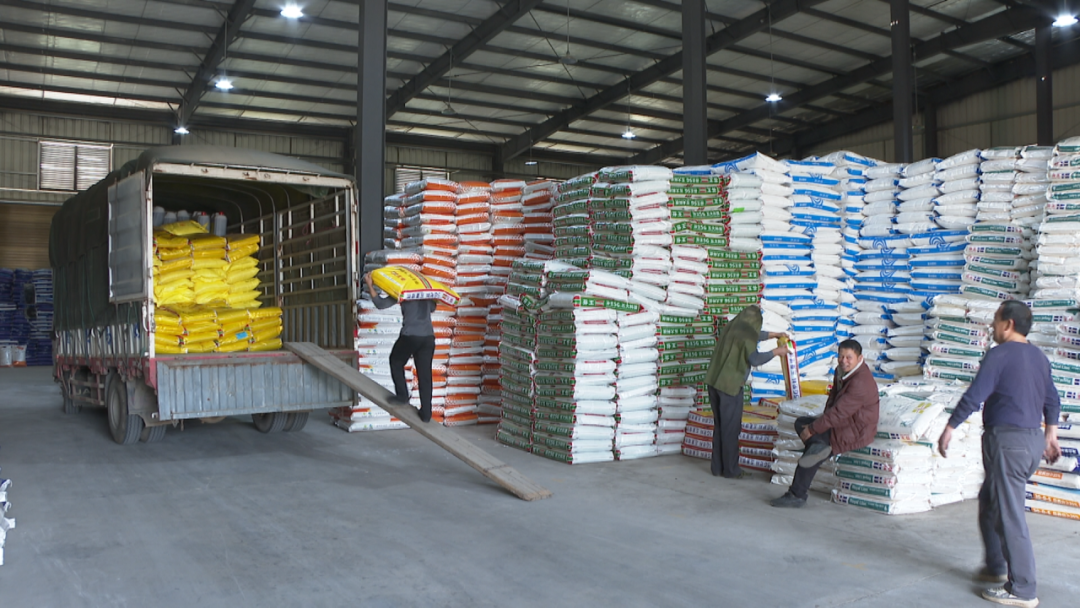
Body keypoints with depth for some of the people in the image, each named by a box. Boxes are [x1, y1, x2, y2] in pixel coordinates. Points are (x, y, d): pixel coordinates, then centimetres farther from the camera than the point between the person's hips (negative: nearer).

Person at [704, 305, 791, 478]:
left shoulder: (730, 329, 13)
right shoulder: (746, 335, -12)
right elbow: (755, 359, -11)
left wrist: (774, 334, 39)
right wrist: (776, 352, 2)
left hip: (714, 382, 8)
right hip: (730, 386, -8)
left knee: (719, 426, 14)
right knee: (731, 428, 1)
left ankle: (717, 467, 19)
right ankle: (731, 470, 9)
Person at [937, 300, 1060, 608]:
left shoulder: (999, 355, -14)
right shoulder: (1039, 357, 12)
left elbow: (974, 396, -17)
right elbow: (1052, 400, 19)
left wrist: (949, 429, -10)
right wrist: (1050, 435, 28)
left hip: (1007, 441, -9)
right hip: (1033, 441, 9)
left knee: (1009, 515, -4)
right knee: (989, 501, 22)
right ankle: (996, 567, 31)